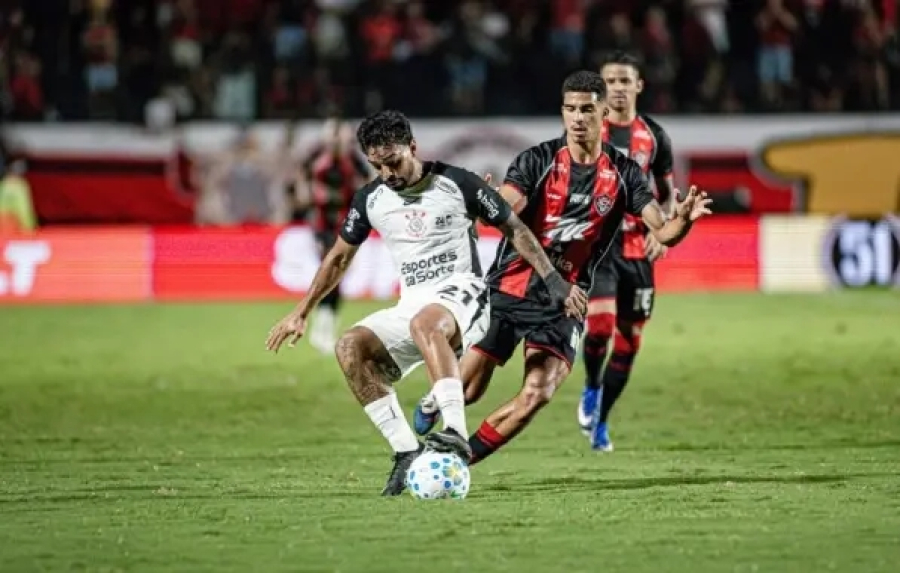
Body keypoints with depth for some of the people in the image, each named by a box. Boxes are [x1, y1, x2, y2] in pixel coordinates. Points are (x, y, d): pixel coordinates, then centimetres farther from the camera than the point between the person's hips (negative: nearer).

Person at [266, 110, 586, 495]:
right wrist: (301, 313, 21)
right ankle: (407, 452, -23)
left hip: (462, 294, -5)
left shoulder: (456, 184, -4)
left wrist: (554, 281, -2)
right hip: (412, 305, 6)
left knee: (424, 322, -40)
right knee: (350, 348, -21)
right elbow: (339, 257, 22)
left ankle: (456, 434, -48)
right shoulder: (370, 199, 8)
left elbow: (514, 229, 4)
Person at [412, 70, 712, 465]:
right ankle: (431, 404, 41)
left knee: (536, 395, -18)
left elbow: (663, 232, -8)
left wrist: (684, 219, -31)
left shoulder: (623, 174, -1)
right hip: (508, 290, -1)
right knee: (466, 390, 1)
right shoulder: (538, 160, -7)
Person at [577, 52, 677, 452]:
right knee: (600, 324, -24)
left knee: (629, 340, 7)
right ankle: (591, 388, 6)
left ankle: (599, 421, 24)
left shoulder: (654, 137, 7)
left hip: (637, 250, 4)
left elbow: (668, 195, 17)